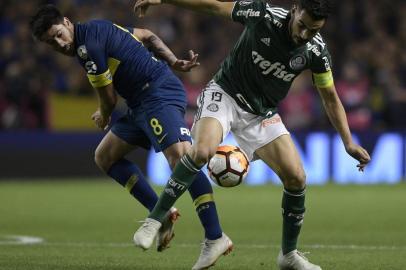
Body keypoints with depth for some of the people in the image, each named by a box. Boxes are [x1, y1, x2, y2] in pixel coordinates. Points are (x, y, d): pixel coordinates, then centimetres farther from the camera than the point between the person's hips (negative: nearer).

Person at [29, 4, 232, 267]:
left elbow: (109, 99, -7)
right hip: (142, 104, 11)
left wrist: (104, 118, 16)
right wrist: (175, 63, 13)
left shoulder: (88, 46, -15)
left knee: (181, 157, -29)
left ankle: (215, 237, -36)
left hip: (159, 95, -11)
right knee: (105, 157, 14)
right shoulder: (98, 29, 15)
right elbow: (147, 36, 22)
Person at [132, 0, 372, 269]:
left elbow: (331, 98, 1)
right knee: (202, 151, -32)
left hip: (262, 114, 4)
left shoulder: (316, 51, -12)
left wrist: (349, 143, -5)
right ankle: (154, 221, -20)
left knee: (296, 177, -9)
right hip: (225, 94, -3)